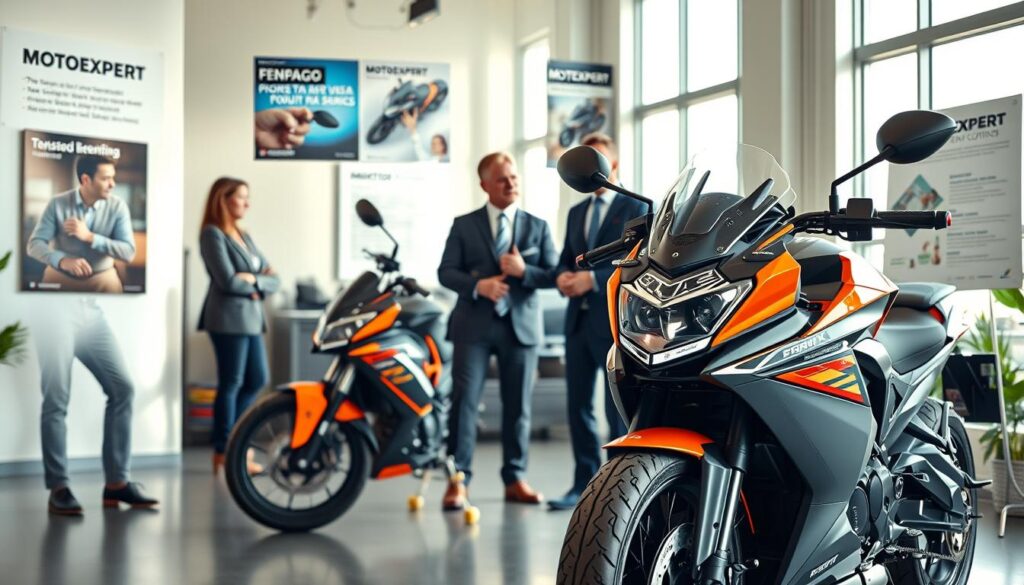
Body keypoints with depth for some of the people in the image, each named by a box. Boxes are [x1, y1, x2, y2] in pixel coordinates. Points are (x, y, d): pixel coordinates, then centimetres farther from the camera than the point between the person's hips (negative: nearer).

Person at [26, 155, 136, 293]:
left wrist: (89, 237, -21)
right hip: (60, 278, -2)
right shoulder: (57, 204, -7)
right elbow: (35, 244, -10)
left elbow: (128, 252, -12)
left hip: (102, 280, 2)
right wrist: (63, 261, -28)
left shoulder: (118, 207, -7)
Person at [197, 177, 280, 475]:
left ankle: (229, 437, 24)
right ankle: (224, 453, 4)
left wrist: (253, 282, -9)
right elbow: (228, 281, -17)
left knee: (256, 381, 12)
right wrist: (259, 279, -1)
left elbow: (273, 280, 12)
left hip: (251, 317, 9)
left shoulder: (244, 236, 18)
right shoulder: (212, 234, -7)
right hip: (229, 318, -9)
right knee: (231, 384, -4)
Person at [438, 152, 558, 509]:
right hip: (474, 324, -1)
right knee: (465, 399, -8)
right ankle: (458, 479, -3)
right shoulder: (464, 225, 6)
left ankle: (515, 479, 16)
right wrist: (478, 285, -17)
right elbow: (446, 272, 0)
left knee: (518, 405, 6)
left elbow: (554, 276, 4)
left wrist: (524, 271, -15)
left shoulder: (537, 227, 9)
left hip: (521, 325, 2)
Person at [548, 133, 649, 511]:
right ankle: (584, 482, 15)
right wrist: (563, 276, -4)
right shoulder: (577, 212, 18)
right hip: (579, 319, 6)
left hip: (615, 320, -6)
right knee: (578, 404, 7)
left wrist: (593, 278, -20)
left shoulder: (636, 209, -3)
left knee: (618, 406, -2)